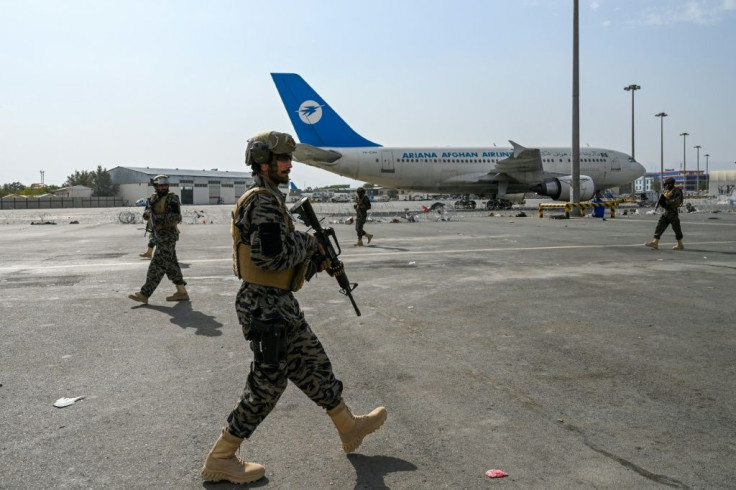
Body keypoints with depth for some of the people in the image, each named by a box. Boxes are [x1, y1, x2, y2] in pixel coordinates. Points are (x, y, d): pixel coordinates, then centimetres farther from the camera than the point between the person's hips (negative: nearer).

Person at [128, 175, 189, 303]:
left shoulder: (172, 199, -9)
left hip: (168, 236, -8)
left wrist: (160, 218, -26)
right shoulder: (153, 199, 14)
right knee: (171, 265, 10)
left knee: (157, 265, -6)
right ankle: (182, 292, 16)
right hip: (159, 236, 8)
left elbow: (177, 217, -17)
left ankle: (144, 294, -4)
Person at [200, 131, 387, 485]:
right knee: (267, 384, 0)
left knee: (314, 366, 19)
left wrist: (315, 259, 7)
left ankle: (349, 427, 36)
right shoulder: (262, 201, -17)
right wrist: (308, 242, -11)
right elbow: (272, 255, -28)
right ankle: (219, 461, 14)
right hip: (267, 306, -10)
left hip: (279, 305, 10)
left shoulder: (269, 199, 16)